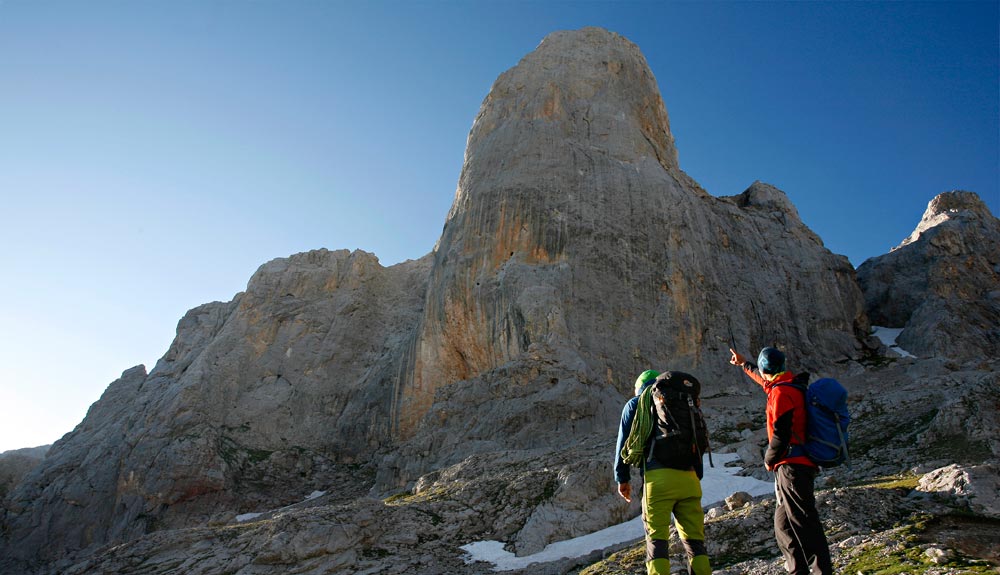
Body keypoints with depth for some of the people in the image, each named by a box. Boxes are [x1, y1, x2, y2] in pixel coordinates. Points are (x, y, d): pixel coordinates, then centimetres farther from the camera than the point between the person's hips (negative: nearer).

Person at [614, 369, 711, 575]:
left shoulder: (635, 404, 13)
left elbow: (624, 442, 8)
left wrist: (622, 478, 15)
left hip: (657, 476, -3)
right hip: (688, 476, 4)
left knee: (656, 537, -2)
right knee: (694, 537, 9)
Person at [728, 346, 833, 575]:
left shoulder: (780, 393, -16)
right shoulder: (789, 383, 13)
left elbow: (781, 434, -20)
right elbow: (765, 380, 36)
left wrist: (769, 459, -5)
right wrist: (744, 364, 49)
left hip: (791, 466, -10)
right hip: (797, 464, 10)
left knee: (804, 522, -10)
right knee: (784, 523, 17)